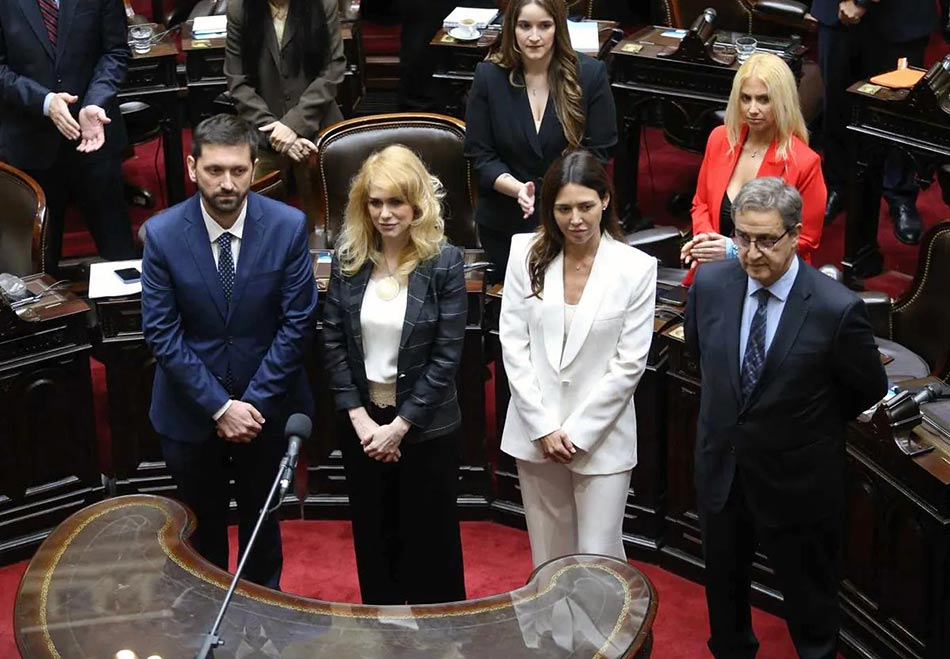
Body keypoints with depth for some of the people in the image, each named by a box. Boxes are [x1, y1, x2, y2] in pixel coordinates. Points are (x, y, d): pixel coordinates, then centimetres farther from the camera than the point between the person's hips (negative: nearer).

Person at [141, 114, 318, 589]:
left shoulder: (288, 226, -15)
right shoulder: (162, 233, -15)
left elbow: (297, 322, -11)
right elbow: (161, 333, -13)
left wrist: (254, 402, -15)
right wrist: (219, 406, -16)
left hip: (266, 405, 1)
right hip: (191, 407, 0)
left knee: (262, 522, 19)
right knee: (203, 530, 16)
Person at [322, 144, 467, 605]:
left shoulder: (444, 263, -12)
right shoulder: (348, 257, -2)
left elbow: (446, 355, -13)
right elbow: (333, 342, -2)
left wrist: (400, 425, -15)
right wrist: (359, 416, -10)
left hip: (425, 425, -3)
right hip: (361, 419, 3)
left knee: (429, 541, 9)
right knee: (373, 538, 16)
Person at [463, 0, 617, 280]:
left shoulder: (590, 74, -8)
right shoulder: (489, 76, -6)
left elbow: (598, 152, -6)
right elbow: (480, 154, -5)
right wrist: (519, 189, -22)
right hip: (504, 224, 1)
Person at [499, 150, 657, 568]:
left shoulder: (636, 268, -9)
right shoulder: (527, 254, -3)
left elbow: (629, 364, -8)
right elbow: (513, 344, -3)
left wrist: (577, 432, -10)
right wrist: (544, 427, -8)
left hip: (602, 436, -2)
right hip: (536, 431, 2)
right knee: (549, 556, 14)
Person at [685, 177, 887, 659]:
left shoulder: (837, 309, -25)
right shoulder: (710, 283, -11)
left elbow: (869, 389, -8)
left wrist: (812, 423, 2)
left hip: (797, 481, -4)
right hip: (720, 470, 4)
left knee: (809, 600, 16)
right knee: (723, 587, 25)